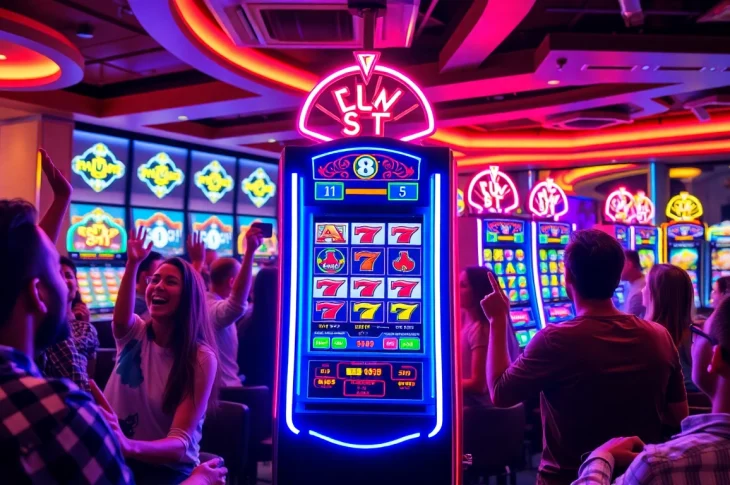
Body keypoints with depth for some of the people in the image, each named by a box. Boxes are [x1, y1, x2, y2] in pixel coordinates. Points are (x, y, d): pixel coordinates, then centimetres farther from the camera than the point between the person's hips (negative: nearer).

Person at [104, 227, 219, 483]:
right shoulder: (132, 333, -1)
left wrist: (130, 445, -40)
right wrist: (132, 264, -41)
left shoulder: (201, 358, -13)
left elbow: (181, 442, -20)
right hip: (116, 460, 4)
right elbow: (121, 318, -26)